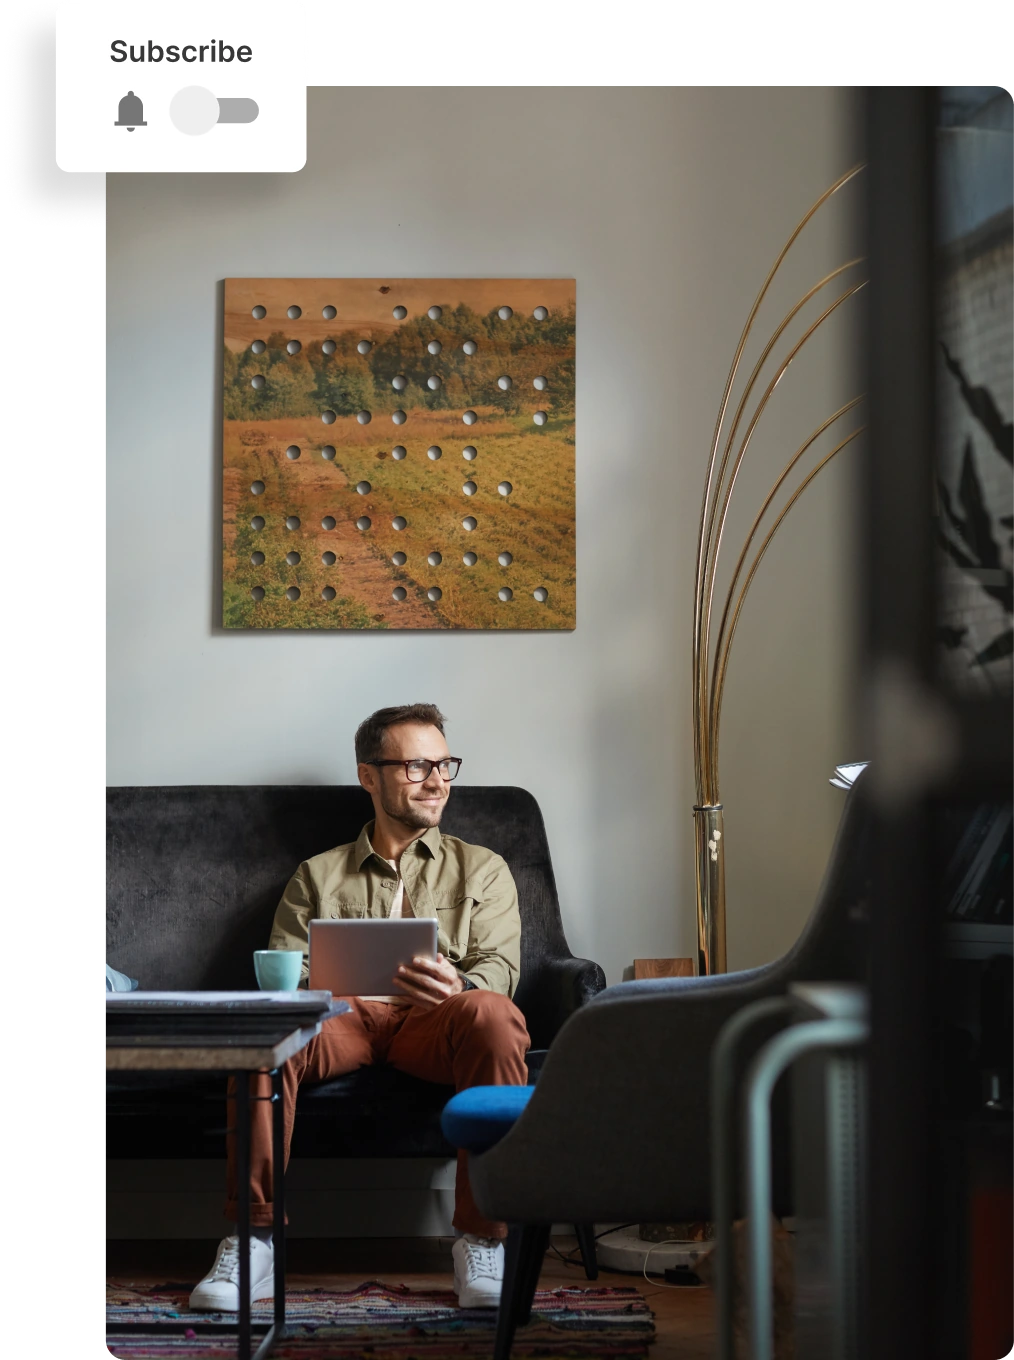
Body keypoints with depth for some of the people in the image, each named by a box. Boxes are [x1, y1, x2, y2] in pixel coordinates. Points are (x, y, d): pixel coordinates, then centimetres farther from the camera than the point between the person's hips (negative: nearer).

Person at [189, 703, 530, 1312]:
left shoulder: (482, 869, 25)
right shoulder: (318, 875, 27)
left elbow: (499, 968, 9)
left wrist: (458, 985, -17)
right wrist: (297, 988, -11)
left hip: (434, 1024, 0)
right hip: (342, 1015, 1)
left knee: (494, 1014, -37)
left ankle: (483, 1243, -33)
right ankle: (252, 1240, -28)